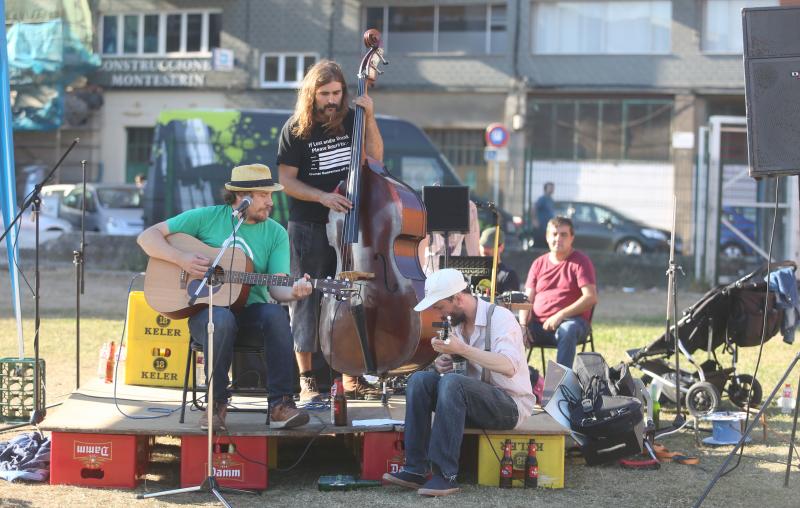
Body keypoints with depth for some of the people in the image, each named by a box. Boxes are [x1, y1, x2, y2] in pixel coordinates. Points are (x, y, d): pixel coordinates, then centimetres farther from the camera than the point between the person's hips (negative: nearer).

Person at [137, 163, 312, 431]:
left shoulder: (276, 233, 7)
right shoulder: (206, 217, 2)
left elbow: (276, 288, -2)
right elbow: (148, 236, 3)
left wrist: (293, 292, -25)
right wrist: (181, 259, -14)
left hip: (251, 311, 2)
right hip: (204, 309, -2)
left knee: (276, 314, -33)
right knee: (222, 319, -38)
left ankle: (281, 404, -32)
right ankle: (216, 403, -23)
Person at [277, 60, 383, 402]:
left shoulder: (350, 120, 3)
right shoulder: (296, 129, -7)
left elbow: (375, 158, 5)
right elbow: (286, 180, -7)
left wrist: (369, 118, -6)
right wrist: (323, 197, -20)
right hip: (309, 229, -4)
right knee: (308, 300, 0)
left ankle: (351, 377, 15)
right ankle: (306, 380, 5)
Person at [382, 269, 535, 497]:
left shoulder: (499, 317, -15)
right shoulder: (457, 323, 9)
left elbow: (509, 366, -31)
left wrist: (462, 349, -35)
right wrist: (443, 364, -6)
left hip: (510, 404, -8)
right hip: (474, 401, 8)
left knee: (452, 383, -32)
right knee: (419, 380, -12)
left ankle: (445, 475, -31)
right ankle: (416, 469, -18)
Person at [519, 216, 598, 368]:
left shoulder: (581, 261, 2)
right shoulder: (539, 263, 17)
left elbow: (591, 297, -10)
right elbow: (528, 299, 12)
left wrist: (560, 315, -19)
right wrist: (523, 325, -9)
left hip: (570, 321, -4)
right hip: (538, 324, 4)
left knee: (568, 330, -39)